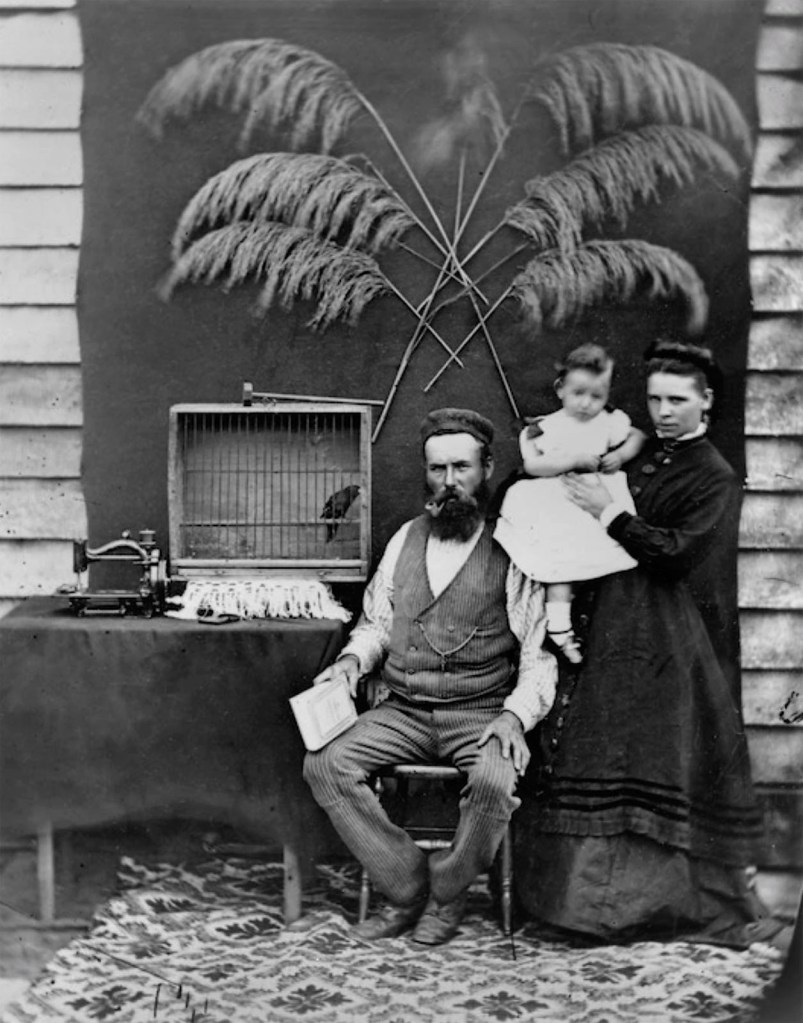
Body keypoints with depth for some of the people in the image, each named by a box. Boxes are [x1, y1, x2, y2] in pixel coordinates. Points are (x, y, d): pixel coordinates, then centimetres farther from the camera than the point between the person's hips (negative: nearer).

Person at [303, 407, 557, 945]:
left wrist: (514, 715, -19)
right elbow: (376, 621, 20)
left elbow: (540, 655, -3)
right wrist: (353, 659, -1)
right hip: (402, 712, 4)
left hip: (482, 713, -4)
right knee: (324, 765, -18)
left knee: (494, 782, -33)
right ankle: (407, 885, -3)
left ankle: (446, 891, -3)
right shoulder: (406, 538, 11)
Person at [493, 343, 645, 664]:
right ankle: (558, 624, -18)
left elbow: (638, 436, 21)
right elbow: (533, 464, -9)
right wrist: (574, 460, -17)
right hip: (557, 507, -3)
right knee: (565, 557, -19)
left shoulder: (610, 421, 10)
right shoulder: (545, 428, 2)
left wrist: (621, 455, 0)